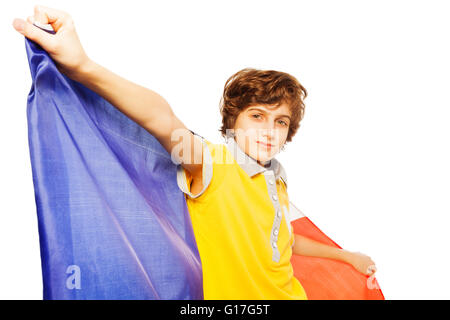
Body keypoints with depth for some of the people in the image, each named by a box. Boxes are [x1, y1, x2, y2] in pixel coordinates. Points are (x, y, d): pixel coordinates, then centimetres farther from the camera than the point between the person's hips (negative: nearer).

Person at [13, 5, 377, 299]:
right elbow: (164, 121, -36)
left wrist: (346, 255, 32)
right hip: (228, 293, -6)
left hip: (289, 294, 6)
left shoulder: (277, 181, 5)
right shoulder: (214, 164, -16)